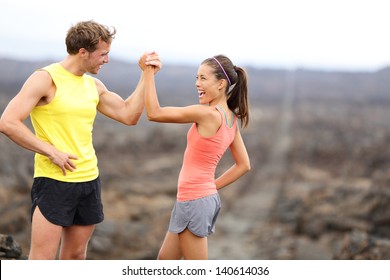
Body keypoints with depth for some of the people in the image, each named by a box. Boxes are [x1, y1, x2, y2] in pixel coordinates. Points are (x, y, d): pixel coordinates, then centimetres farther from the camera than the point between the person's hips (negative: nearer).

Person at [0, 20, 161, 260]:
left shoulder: (94, 85, 11)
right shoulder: (46, 79, -10)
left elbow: (129, 115, 12)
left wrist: (147, 76, 6)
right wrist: (51, 151, -16)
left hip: (89, 181, 7)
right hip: (54, 182, -7)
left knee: (76, 256, 13)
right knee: (41, 260, -6)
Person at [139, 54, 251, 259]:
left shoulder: (208, 114, -21)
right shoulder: (230, 119, 5)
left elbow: (154, 113, -19)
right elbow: (243, 165, 12)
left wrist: (148, 72, -12)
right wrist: (212, 187, 12)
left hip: (194, 201, -9)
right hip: (207, 198, 9)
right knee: (165, 259, 22)